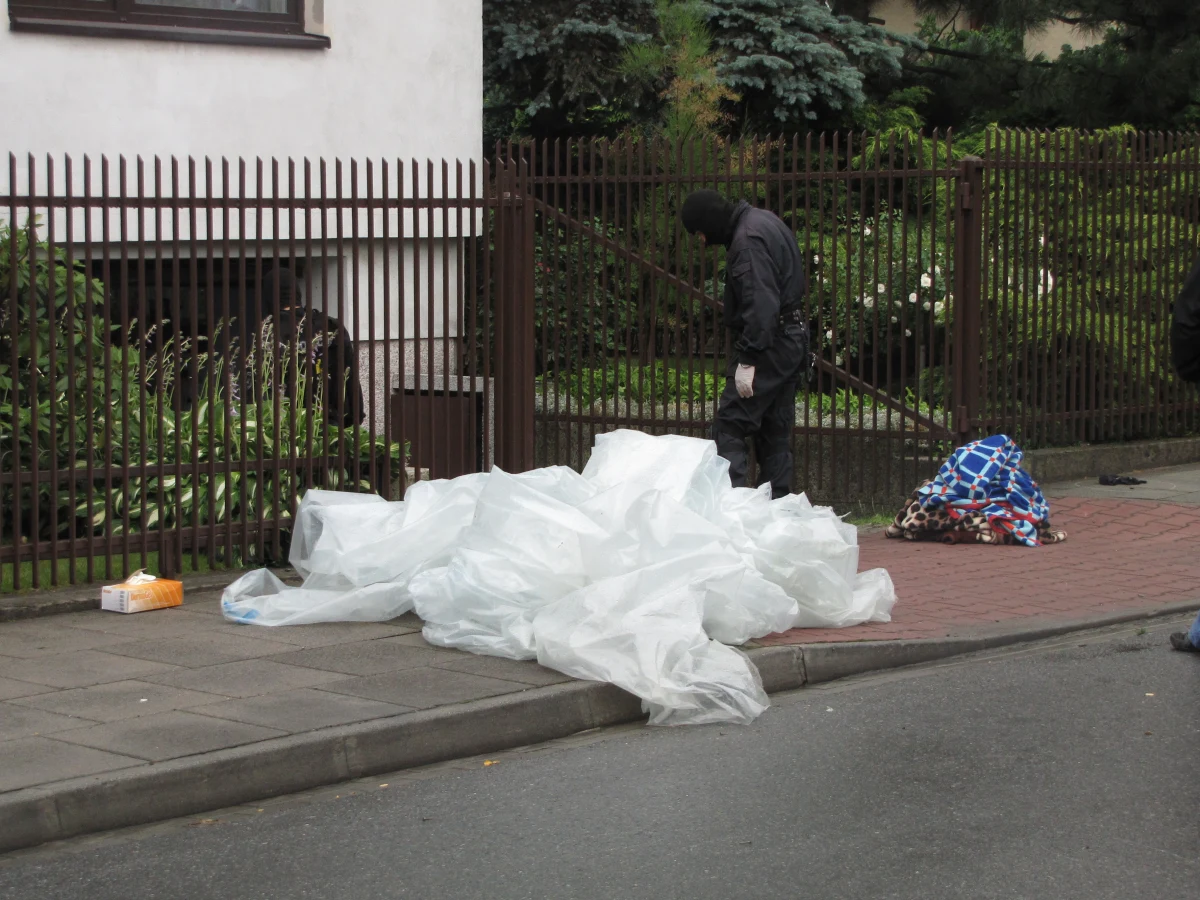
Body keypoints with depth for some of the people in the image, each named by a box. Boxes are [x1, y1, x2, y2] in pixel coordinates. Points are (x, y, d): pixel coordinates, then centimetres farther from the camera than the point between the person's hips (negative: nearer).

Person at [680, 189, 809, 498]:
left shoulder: (747, 240, -18)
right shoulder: (764, 220, 14)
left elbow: (760, 304, -26)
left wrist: (747, 360, -25)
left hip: (769, 344, -10)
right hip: (794, 337, 10)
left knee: (730, 426, -11)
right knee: (776, 431, 13)